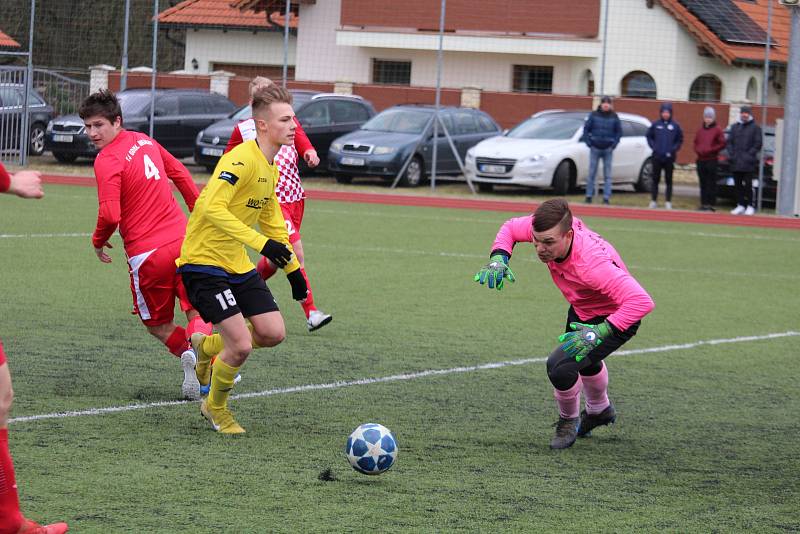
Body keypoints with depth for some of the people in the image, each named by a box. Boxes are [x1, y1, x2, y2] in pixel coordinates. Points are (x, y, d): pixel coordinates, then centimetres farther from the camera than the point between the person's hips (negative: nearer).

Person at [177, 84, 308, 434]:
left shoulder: (271, 168, 10)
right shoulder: (242, 159, -21)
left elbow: (271, 221, 23)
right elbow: (213, 208, -33)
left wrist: (293, 269, 24)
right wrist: (261, 243, -38)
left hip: (237, 262, 9)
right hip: (204, 261, -9)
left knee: (273, 333, 1)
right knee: (241, 346, -15)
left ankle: (207, 347, 27)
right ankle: (215, 408, 13)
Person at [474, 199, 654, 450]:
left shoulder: (592, 264, -45)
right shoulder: (547, 230, -26)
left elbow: (641, 302, -51)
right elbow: (511, 227, -3)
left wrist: (601, 333, -53)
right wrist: (498, 258, -21)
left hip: (615, 318, -8)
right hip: (581, 311, 8)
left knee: (560, 367, -24)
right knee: (584, 361, 33)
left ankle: (569, 420, 8)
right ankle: (599, 410, 66)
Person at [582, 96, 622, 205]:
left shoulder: (614, 117, 3)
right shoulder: (594, 115, 0)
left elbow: (619, 131, 9)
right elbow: (586, 129, 3)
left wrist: (614, 144, -2)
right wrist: (588, 142, -6)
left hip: (608, 149, 1)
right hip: (595, 148, -1)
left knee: (607, 175, 0)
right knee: (592, 173, 0)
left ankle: (606, 198, 3)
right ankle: (589, 196, 6)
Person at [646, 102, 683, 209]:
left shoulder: (675, 126, 0)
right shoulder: (655, 124, 2)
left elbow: (680, 140, 5)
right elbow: (649, 136, 9)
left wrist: (673, 149, -6)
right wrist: (653, 146, -3)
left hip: (669, 157, -1)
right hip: (657, 156, 1)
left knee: (669, 180, 3)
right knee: (655, 179, 5)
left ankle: (668, 201, 6)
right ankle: (653, 200, 10)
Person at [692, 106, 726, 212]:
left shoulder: (717, 130, 0)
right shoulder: (700, 130, 15)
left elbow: (722, 144, -5)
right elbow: (696, 143, 20)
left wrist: (711, 150, -12)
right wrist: (698, 150, 0)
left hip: (711, 160, -5)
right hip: (701, 160, 5)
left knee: (711, 183, -7)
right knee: (703, 183, 6)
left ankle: (711, 204, -7)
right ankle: (703, 203, 9)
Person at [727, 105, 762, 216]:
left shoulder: (755, 128, 3)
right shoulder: (735, 127, 17)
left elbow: (758, 144, -2)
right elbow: (730, 142, 15)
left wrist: (750, 155, -12)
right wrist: (731, 154, 0)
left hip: (748, 163, -5)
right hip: (736, 162, 5)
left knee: (747, 185, -6)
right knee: (738, 184, 6)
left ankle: (750, 206, -1)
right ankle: (740, 205, 12)